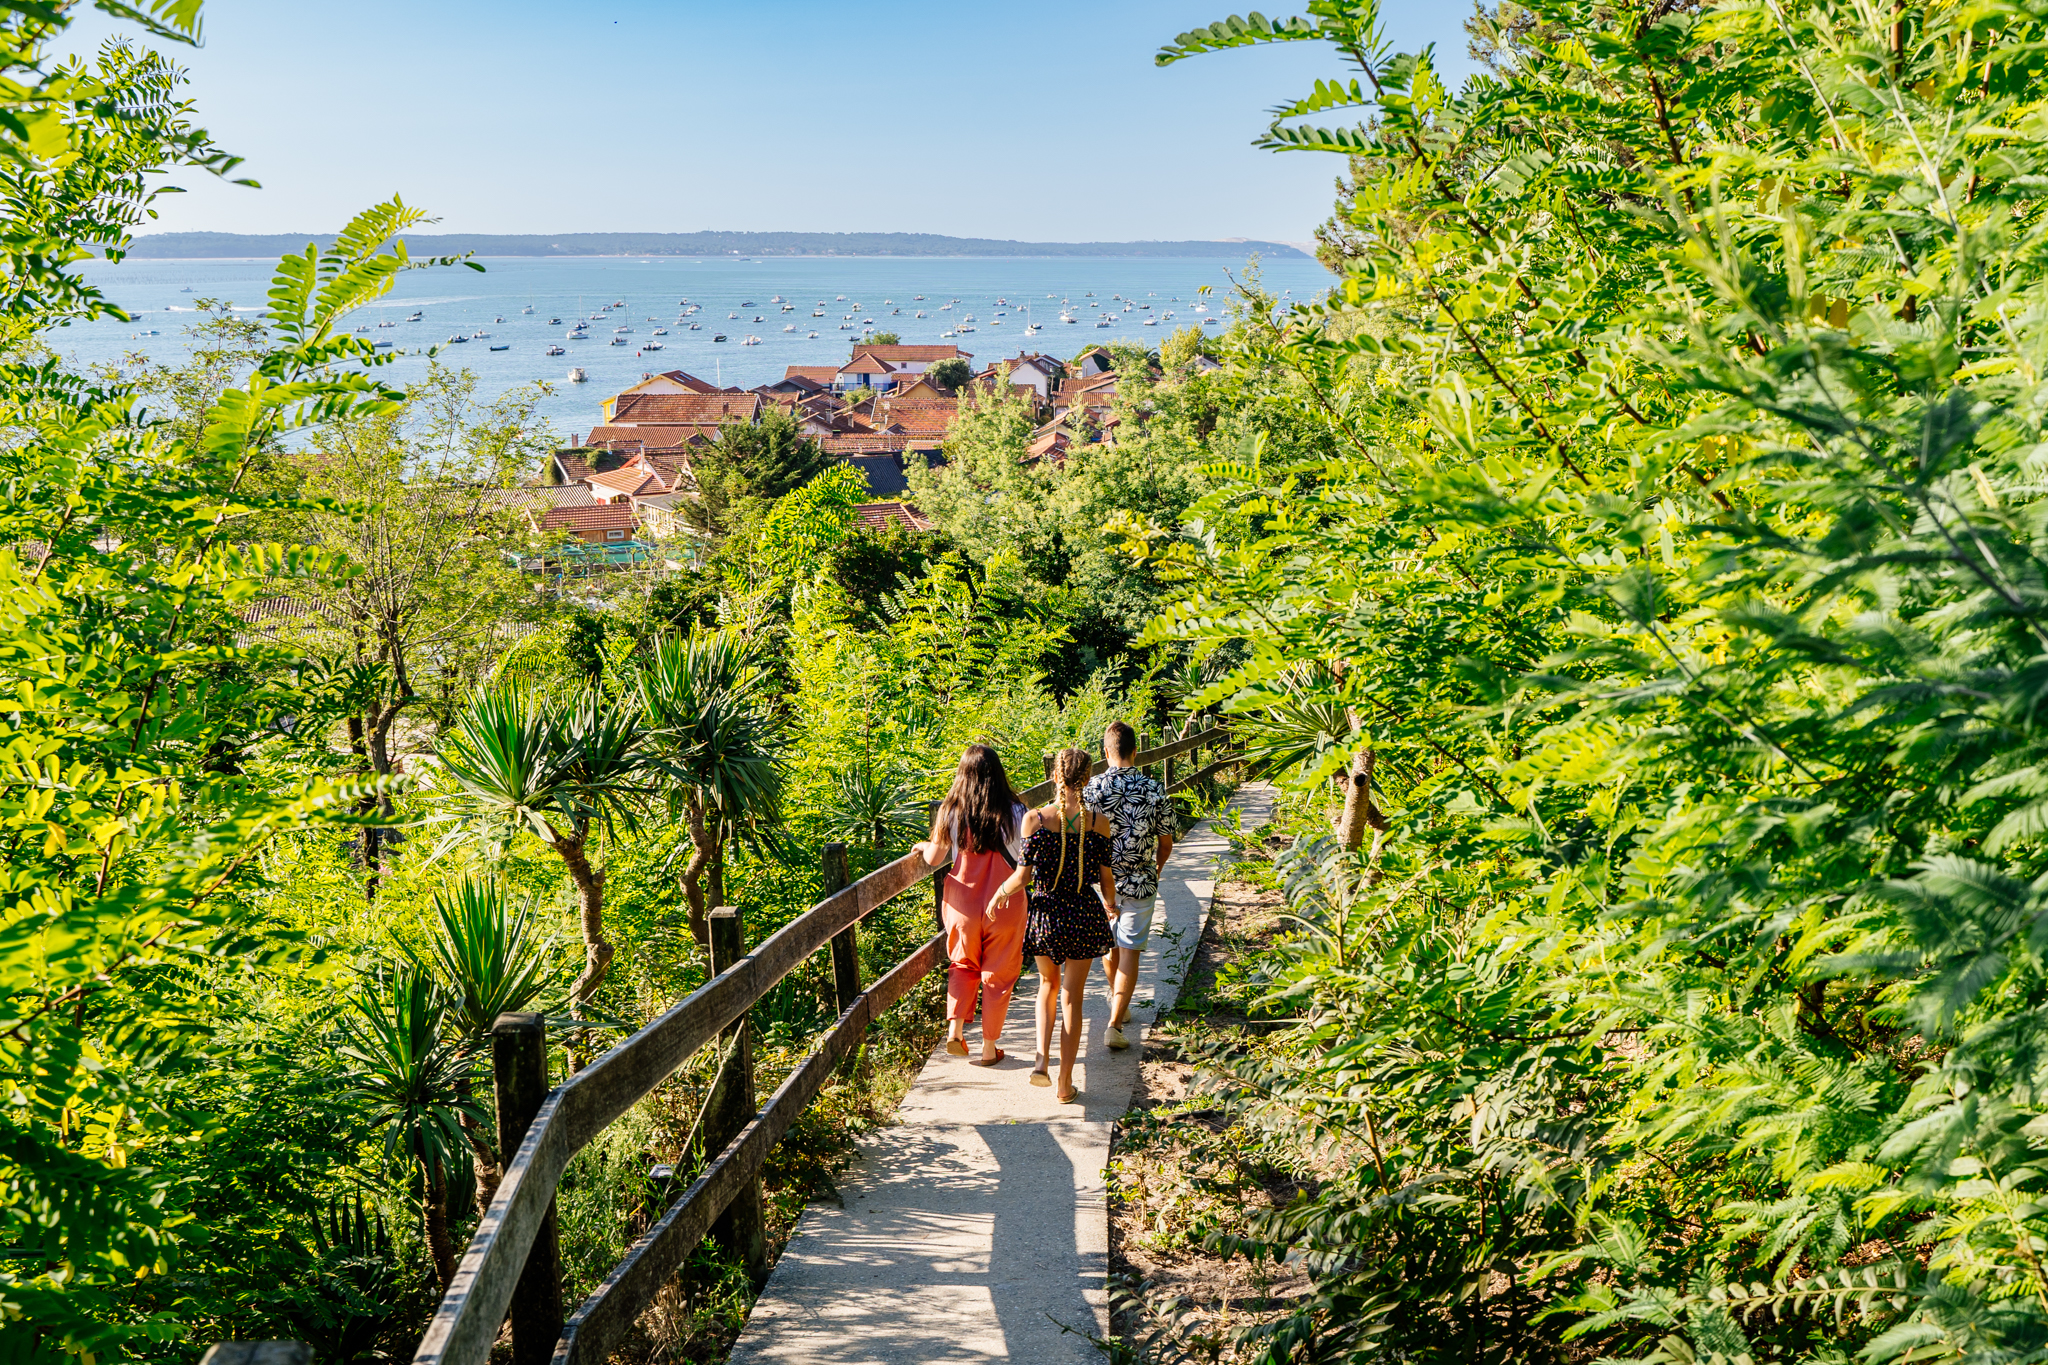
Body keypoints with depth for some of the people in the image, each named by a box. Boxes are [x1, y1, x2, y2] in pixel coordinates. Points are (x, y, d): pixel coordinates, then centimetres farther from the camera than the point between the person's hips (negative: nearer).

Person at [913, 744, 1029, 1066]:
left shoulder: (951, 811, -8)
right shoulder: (1015, 813, -11)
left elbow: (934, 858, 0)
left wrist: (923, 847, 21)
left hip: (963, 905, 1)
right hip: (1005, 906, -1)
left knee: (963, 966, 23)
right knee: (997, 975, 13)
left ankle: (955, 1027, 5)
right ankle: (989, 1048, 18)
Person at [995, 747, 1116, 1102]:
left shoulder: (1034, 819, -11)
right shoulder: (1098, 823, -10)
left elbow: (1023, 876, -10)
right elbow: (1106, 877, -3)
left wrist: (999, 893, 10)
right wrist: (1111, 906, 18)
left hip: (1045, 912, 0)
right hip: (1084, 913, 0)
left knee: (1049, 983, 24)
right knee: (1072, 997, 12)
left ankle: (1041, 1058, 5)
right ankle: (1065, 1083, 15)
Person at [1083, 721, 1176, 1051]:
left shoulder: (1091, 789, -11)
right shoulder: (1154, 791, -9)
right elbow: (1166, 842, -1)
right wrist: (1156, 869, 20)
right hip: (1140, 882, -2)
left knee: (1109, 943, 23)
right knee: (1130, 952, 2)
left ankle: (1118, 1002, 44)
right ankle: (1115, 1022, -7)